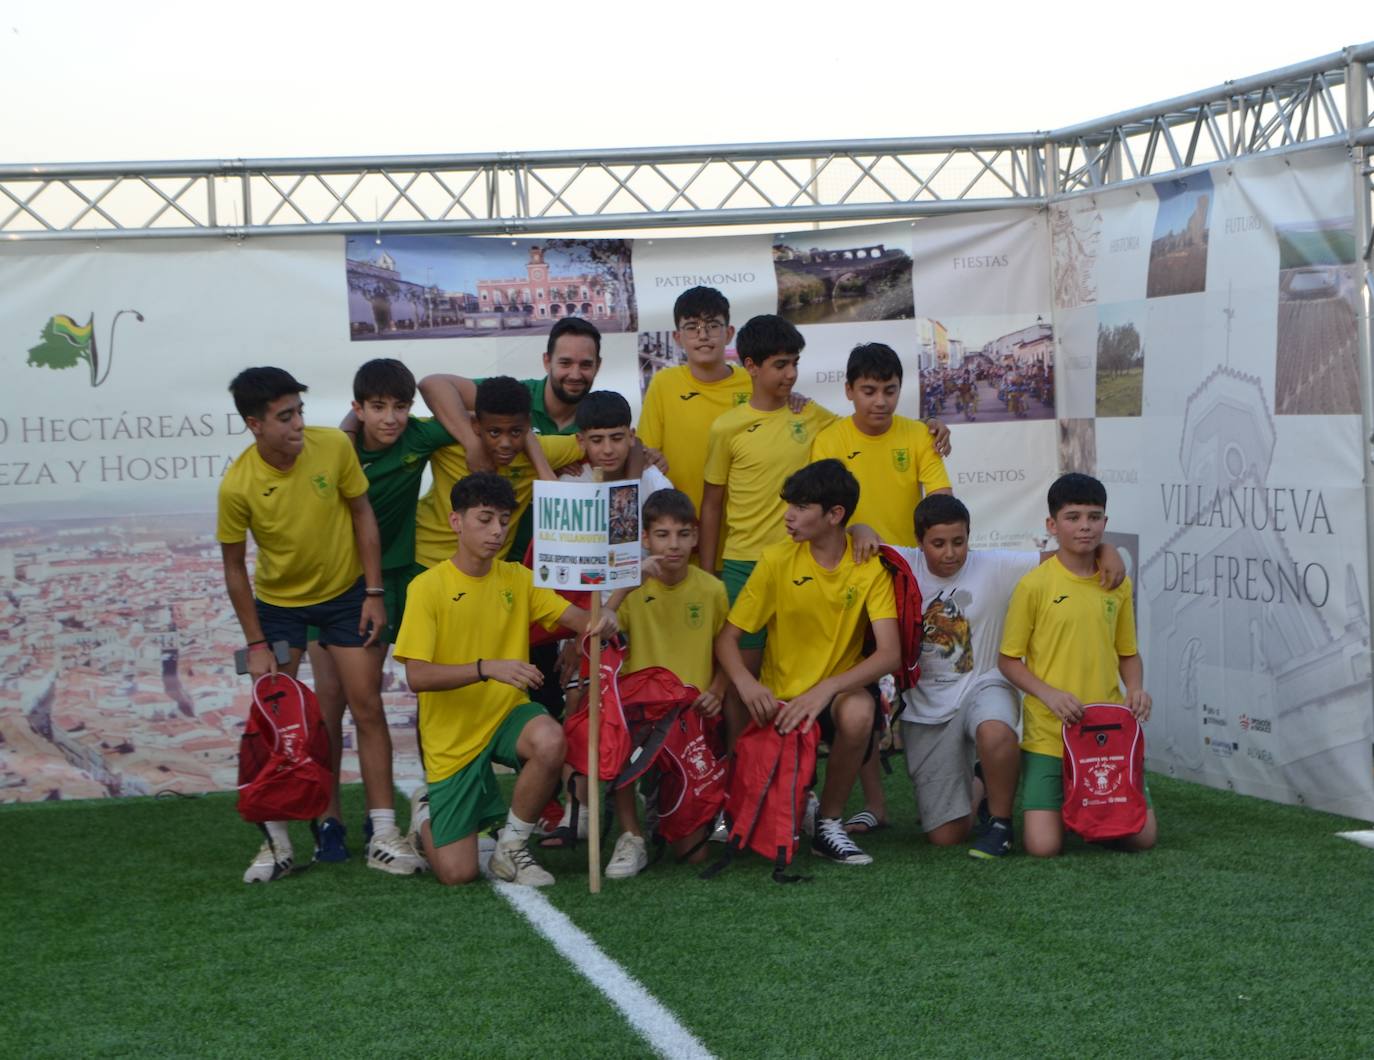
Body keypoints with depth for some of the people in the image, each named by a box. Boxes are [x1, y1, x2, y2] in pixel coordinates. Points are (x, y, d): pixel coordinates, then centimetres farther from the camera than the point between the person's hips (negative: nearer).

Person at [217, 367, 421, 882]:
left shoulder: (334, 446, -20)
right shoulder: (237, 485, -22)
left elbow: (362, 514, -6)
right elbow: (234, 567, -10)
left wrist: (374, 593, -8)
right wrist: (256, 645, -9)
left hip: (345, 593, 1)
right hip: (278, 602, -1)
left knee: (367, 707, -2)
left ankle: (384, 837, 4)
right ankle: (277, 843, 11)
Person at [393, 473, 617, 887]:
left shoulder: (517, 578, 1)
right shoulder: (428, 587, -13)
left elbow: (577, 619, -7)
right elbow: (417, 676, -22)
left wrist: (602, 621, -32)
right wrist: (488, 668, -35)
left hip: (507, 714, 3)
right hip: (452, 736, -3)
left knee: (550, 741, -35)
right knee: (457, 874, -8)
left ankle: (512, 847, -8)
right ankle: (428, 814, 30)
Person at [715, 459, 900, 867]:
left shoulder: (870, 568, -6)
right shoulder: (776, 560, -5)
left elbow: (890, 653, -16)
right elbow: (726, 639, -4)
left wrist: (826, 688, -31)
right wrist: (746, 683, -26)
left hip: (837, 693, 0)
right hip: (780, 701, 0)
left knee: (859, 712, -37)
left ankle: (829, 822, -13)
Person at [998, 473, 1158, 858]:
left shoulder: (1118, 585, 7)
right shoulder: (1034, 585, -6)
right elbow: (1008, 660, -2)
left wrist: (1135, 688, -4)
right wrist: (1049, 694, -18)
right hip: (1049, 734, -4)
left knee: (1143, 836, -2)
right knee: (1044, 845, -13)